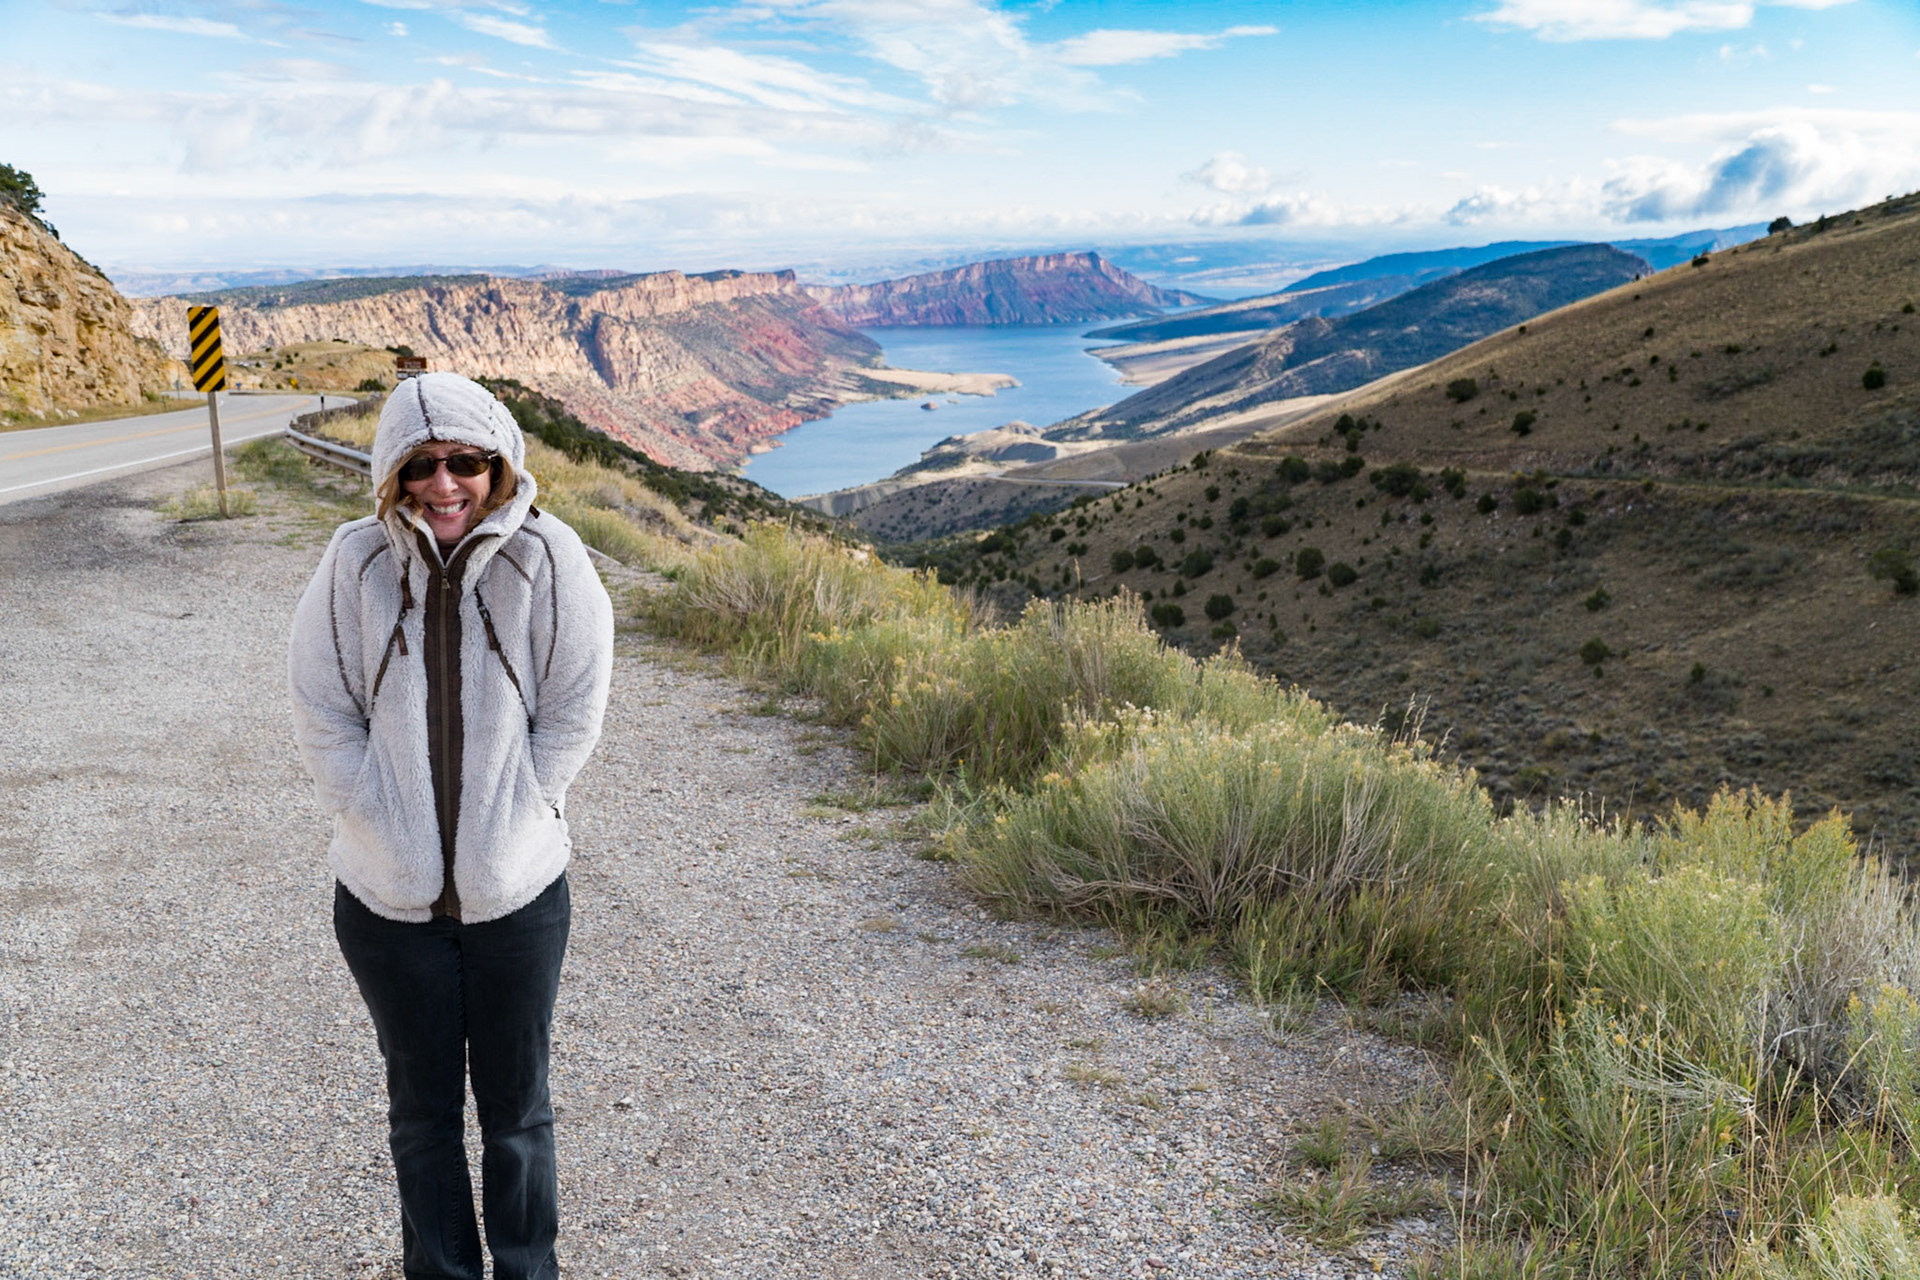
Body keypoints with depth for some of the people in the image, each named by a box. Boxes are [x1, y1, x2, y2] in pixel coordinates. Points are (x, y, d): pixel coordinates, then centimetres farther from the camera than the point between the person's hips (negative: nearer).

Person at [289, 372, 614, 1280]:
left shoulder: (548, 561, -12)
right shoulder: (354, 565, -10)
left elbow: (572, 717, -7)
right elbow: (324, 726, -5)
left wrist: (507, 826, -11)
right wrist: (391, 833, -11)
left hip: (518, 890, -1)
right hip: (387, 897, 1)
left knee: (517, 1109, 15)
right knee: (422, 1110, 19)